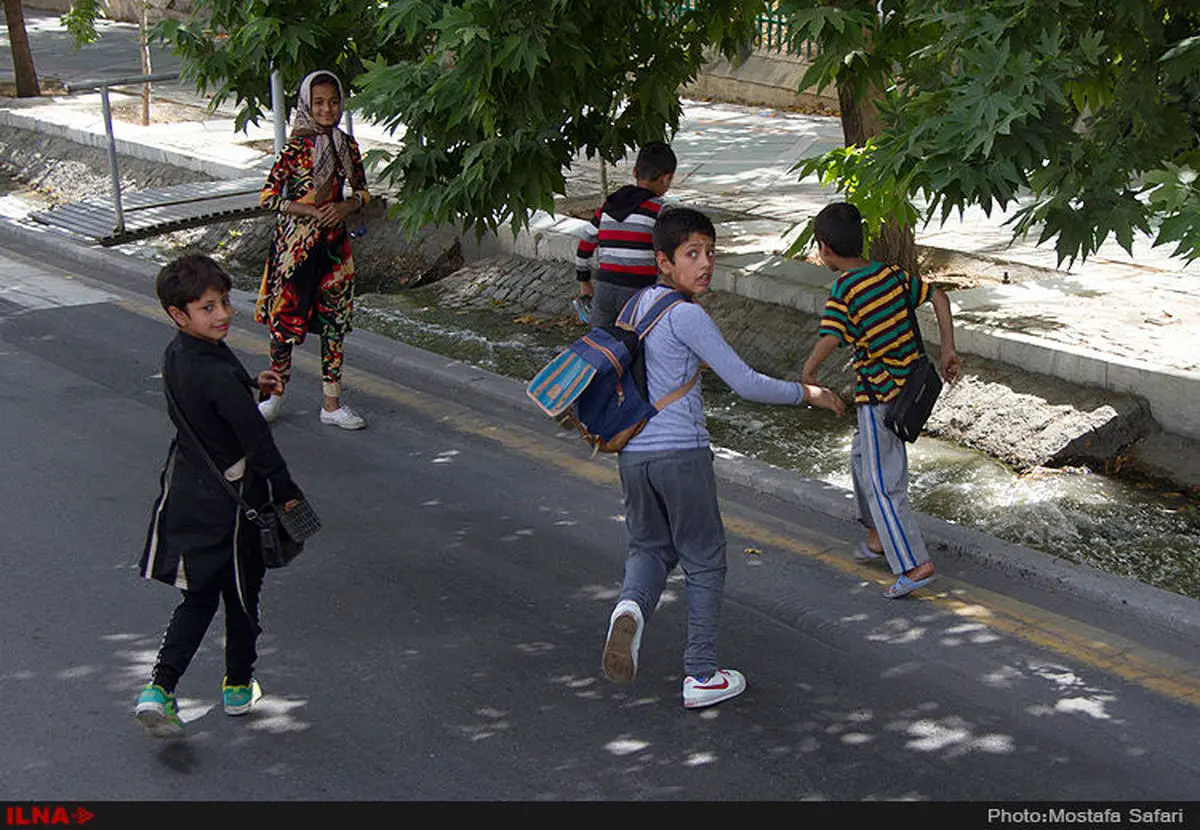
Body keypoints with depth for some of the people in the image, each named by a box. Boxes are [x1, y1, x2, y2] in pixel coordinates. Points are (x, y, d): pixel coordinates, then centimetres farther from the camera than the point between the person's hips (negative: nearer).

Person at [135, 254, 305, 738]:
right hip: (228, 499, -7)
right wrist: (287, 492, -9)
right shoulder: (219, 375, -28)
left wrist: (252, 385, 6)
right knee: (241, 593, 14)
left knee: (199, 596, 16)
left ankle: (159, 688, 4)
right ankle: (238, 688, 30)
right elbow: (257, 441, -22)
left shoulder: (176, 354, -2)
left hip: (186, 491, 7)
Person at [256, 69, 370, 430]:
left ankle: (331, 403, 15)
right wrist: (311, 211, -17)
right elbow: (268, 196, -11)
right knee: (286, 317, 2)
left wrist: (345, 207, -8)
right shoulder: (297, 147, -11)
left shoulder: (347, 144, 4)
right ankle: (276, 395, 20)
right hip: (295, 242, -5)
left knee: (334, 319, 7)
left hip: (333, 241, 5)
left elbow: (363, 191, 13)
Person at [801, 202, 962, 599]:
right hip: (908, 383, 8)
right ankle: (879, 535, 39)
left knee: (883, 482, -3)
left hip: (878, 395, -8)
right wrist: (948, 350, 15)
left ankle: (915, 564, -7)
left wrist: (807, 373, -11)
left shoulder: (844, 290, -17)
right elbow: (938, 296, 10)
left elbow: (829, 339, -29)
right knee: (862, 457, 27)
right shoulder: (891, 274, 5)